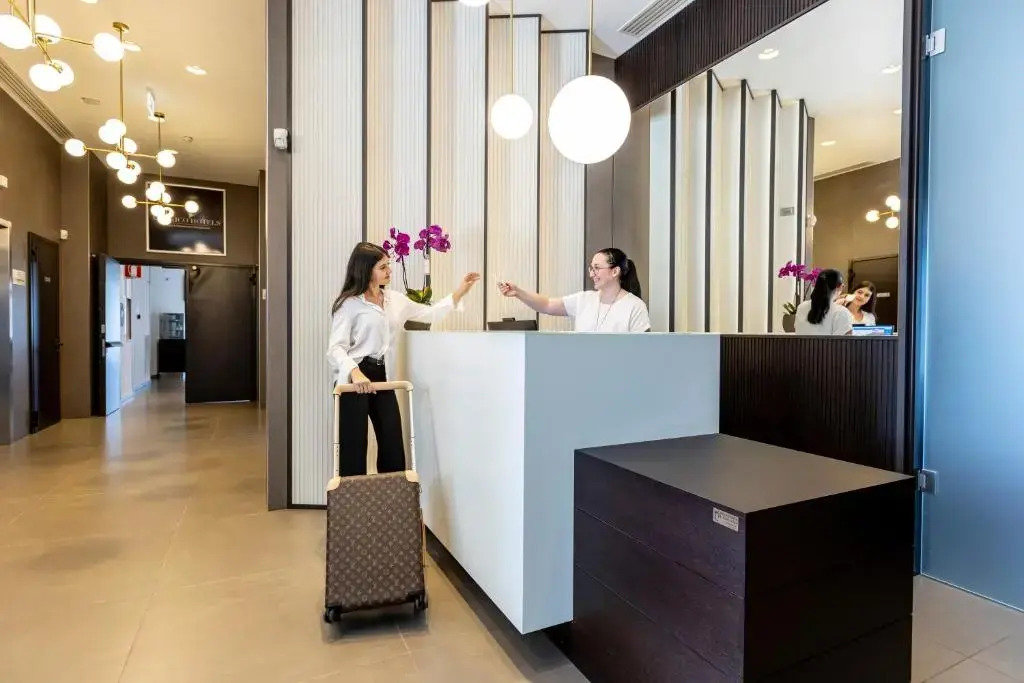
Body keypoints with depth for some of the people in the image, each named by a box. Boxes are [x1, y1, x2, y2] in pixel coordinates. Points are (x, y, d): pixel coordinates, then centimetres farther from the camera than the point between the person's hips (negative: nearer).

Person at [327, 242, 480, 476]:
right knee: (355, 446, 1)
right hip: (355, 378, -6)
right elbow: (336, 347, -13)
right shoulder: (349, 303, -8)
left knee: (393, 442, 8)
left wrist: (460, 292, 10)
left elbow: (430, 314, 16)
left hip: (381, 375, 6)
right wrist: (355, 373, -31)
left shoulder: (394, 300, 10)